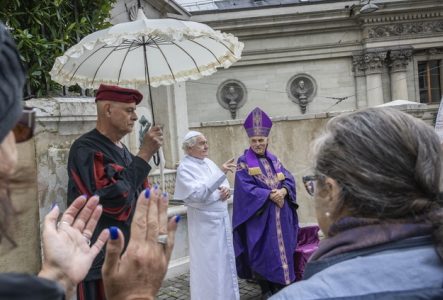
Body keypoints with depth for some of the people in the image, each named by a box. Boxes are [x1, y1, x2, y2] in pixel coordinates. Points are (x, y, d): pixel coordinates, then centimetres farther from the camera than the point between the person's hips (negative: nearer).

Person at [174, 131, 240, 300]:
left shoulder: (208, 162, 10)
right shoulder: (185, 168, -12)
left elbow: (224, 183, 16)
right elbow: (198, 194, -25)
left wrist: (226, 190, -9)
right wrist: (220, 172, -27)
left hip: (221, 218, 8)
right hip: (204, 223, -7)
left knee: (225, 260, 15)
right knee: (208, 264, 0)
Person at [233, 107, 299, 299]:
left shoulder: (273, 159, 12)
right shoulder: (243, 162, -4)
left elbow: (288, 179, 5)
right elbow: (245, 188, -14)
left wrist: (283, 191, -17)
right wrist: (269, 195, -21)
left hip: (280, 215, 5)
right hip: (259, 215, -5)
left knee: (282, 248, 9)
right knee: (263, 252, -1)